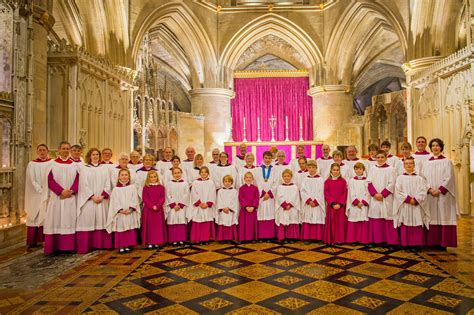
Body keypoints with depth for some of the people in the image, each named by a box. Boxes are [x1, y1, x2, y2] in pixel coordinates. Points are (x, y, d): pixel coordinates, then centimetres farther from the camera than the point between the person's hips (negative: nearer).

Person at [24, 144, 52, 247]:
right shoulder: (32, 164, 3)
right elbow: (32, 180, -2)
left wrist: (47, 192, -11)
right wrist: (41, 191, -12)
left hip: (50, 194, 0)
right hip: (36, 196, 0)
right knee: (35, 217, 1)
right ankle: (33, 241, 6)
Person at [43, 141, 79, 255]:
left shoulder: (74, 164, 8)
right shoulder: (53, 164, 3)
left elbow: (78, 179, 3)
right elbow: (50, 180, -4)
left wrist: (71, 191, -13)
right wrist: (61, 191, -15)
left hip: (71, 198, 2)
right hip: (56, 197, -1)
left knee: (69, 220, 2)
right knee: (56, 220, -1)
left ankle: (68, 246, 8)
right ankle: (54, 247, 4)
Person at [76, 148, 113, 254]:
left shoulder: (104, 168, 11)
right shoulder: (84, 169, 3)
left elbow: (108, 184, 4)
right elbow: (84, 185, -6)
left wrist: (102, 196, -10)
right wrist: (93, 197, -14)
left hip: (102, 200, 3)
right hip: (88, 200, -3)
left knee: (101, 221, 5)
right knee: (87, 222, -3)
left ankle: (101, 244, 11)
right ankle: (85, 246, 1)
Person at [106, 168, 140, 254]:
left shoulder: (132, 187, 5)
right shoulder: (116, 189, 3)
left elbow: (134, 200, -2)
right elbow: (115, 202, -3)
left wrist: (130, 209, -16)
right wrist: (121, 210, -16)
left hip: (131, 213, 1)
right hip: (120, 214, -1)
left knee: (130, 230, 4)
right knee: (120, 229, 1)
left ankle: (128, 246, 13)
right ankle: (121, 246, 9)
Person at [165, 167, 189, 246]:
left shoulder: (185, 183, 3)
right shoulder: (169, 184, 4)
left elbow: (186, 195, -2)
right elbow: (168, 196, 0)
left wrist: (180, 205, -10)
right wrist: (174, 205, -10)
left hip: (182, 206, 0)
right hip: (172, 207, 0)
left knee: (182, 222, -1)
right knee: (173, 222, -3)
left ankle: (181, 239, 6)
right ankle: (174, 240, 3)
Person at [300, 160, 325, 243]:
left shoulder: (320, 179, 2)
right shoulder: (305, 179, 7)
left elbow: (321, 193, -4)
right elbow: (303, 192, -1)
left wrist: (315, 202, -14)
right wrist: (309, 200, -14)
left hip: (318, 204, -1)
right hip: (307, 204, 1)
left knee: (317, 220, -1)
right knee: (307, 221, 1)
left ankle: (317, 238, 6)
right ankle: (307, 238, 6)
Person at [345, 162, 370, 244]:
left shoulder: (366, 181, 6)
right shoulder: (351, 181, 5)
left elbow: (368, 193, 0)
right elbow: (351, 194, -1)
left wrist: (363, 202, -12)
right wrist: (357, 202, -12)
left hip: (364, 205, 0)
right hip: (354, 205, 0)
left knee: (364, 223, 1)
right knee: (353, 223, 1)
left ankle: (363, 240, 9)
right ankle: (352, 239, 7)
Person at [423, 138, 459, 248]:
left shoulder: (447, 162, 2)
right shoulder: (427, 163, 11)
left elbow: (448, 178, -6)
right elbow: (424, 178, 5)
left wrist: (439, 190, -16)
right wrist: (430, 189, -11)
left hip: (443, 195, -2)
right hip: (430, 195, 3)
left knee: (443, 217, -3)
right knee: (432, 217, 2)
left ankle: (443, 243, 3)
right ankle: (432, 242, 7)